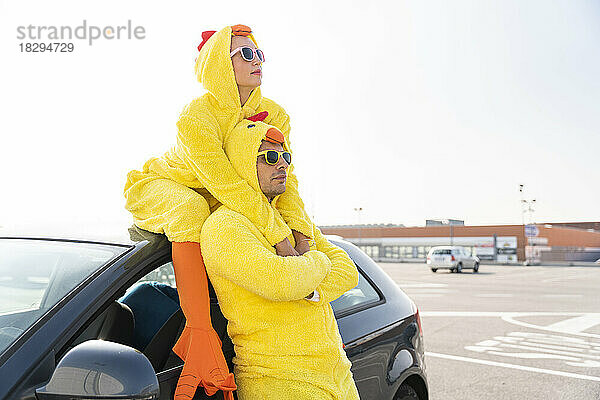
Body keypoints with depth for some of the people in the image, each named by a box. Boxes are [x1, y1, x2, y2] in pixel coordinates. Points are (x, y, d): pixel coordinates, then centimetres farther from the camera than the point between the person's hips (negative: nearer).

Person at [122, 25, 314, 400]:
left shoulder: (275, 115, -11)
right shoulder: (195, 118, -31)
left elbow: (285, 177, -19)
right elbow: (228, 186, -39)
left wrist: (299, 235, -35)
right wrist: (278, 237, -42)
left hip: (211, 200, 7)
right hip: (156, 187, -6)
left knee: (294, 221, -6)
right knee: (191, 208, -41)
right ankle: (200, 335, -38)